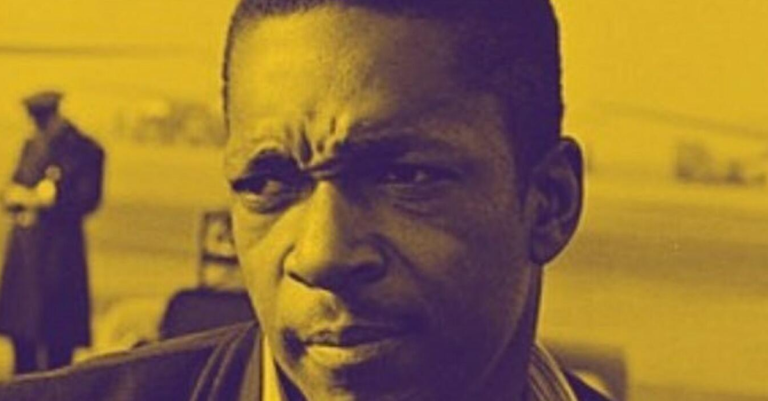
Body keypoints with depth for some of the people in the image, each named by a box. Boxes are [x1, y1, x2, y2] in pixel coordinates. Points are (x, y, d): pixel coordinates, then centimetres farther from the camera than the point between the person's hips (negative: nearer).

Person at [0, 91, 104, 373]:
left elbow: (87, 199, -13)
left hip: (59, 247, -6)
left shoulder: (85, 151, -5)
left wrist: (44, 199, -16)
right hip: (23, 245, 6)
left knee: (56, 333, -5)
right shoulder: (31, 146, 16)